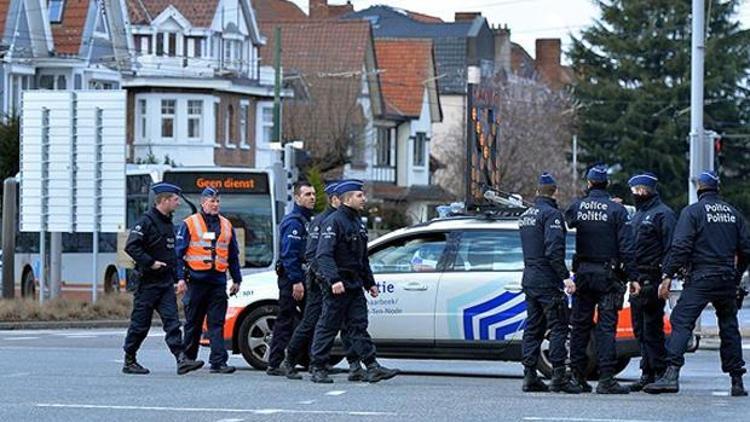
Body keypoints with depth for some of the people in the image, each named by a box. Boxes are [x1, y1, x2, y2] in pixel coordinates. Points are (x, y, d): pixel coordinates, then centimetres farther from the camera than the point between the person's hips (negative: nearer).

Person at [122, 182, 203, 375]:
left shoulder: (167, 222, 15)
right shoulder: (146, 221, -12)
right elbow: (131, 246, -20)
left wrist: (175, 275, 17)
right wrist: (150, 263, -21)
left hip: (166, 281, 7)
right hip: (148, 281, -7)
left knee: (172, 321, -4)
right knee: (140, 323, 1)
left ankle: (182, 359, -13)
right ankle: (129, 361, 12)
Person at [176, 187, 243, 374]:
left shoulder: (226, 225, 15)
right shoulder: (189, 224, 2)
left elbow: (233, 255, 21)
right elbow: (179, 253, -1)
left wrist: (237, 279, 17)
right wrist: (180, 278, -9)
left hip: (218, 281, 3)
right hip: (196, 280, -3)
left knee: (217, 324, -4)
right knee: (193, 323, 6)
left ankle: (218, 362, -9)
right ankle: (188, 359, 18)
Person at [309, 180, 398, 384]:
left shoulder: (357, 223, 17)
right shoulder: (334, 222, -12)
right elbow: (323, 254, -22)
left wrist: (369, 282, 25)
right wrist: (333, 280, -31)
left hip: (354, 286, 8)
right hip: (337, 286, -8)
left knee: (359, 326, 4)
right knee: (328, 327, -2)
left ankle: (372, 367, -1)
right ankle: (318, 369, 5)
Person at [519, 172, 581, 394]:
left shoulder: (526, 216, 17)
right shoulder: (551, 214, -11)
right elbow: (553, 249, -21)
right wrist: (565, 276, -21)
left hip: (529, 281, 9)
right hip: (548, 282, -8)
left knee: (533, 328, 10)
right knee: (558, 327, -7)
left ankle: (530, 376, 8)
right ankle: (558, 377, -11)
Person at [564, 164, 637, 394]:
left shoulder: (576, 207, 3)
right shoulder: (617, 210, -6)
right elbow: (626, 246, -8)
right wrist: (632, 276, -6)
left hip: (583, 274, 3)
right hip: (607, 275, -3)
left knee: (580, 325, 10)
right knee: (606, 327, -4)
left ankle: (577, 376, 11)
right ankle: (606, 379, -9)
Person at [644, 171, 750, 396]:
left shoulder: (692, 211, -4)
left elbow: (681, 247, -13)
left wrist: (668, 276, -12)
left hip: (700, 280, -5)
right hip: (727, 280, 5)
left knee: (681, 322, -9)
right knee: (729, 327, 13)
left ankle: (672, 374, -23)